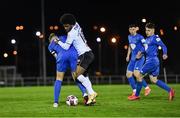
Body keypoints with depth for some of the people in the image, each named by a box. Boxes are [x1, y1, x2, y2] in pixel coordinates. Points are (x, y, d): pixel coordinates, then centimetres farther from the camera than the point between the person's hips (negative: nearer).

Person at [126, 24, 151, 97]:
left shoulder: (139, 37, -12)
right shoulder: (129, 37, 12)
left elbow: (146, 46, -16)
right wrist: (128, 55, 22)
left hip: (140, 58, -8)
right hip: (133, 58, 8)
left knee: (136, 73, -21)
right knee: (128, 74, 2)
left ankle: (147, 88, -7)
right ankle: (134, 91, 11)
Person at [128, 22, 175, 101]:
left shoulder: (155, 38, -12)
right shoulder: (147, 39, 16)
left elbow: (163, 46, -17)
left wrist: (165, 54, -33)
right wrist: (141, 53, 11)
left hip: (152, 61, -10)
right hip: (149, 61, 10)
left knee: (139, 76, -2)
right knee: (154, 80, 11)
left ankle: (136, 95, 8)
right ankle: (170, 90, 8)